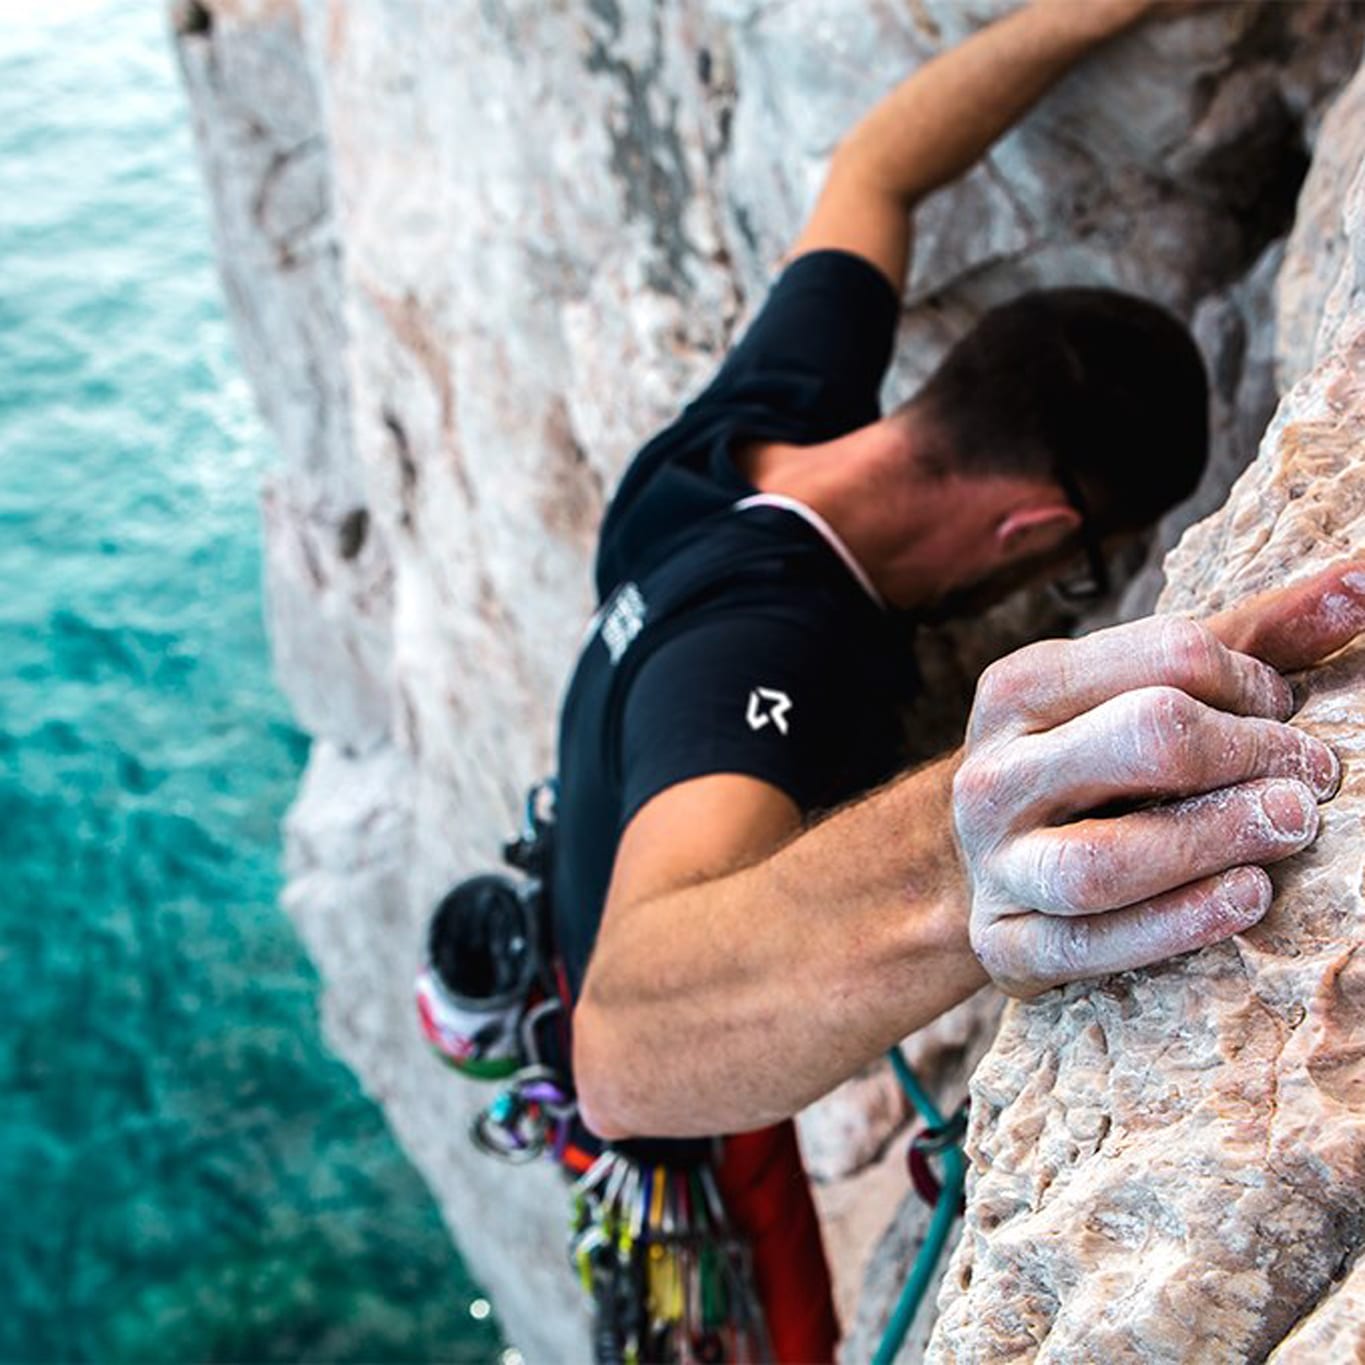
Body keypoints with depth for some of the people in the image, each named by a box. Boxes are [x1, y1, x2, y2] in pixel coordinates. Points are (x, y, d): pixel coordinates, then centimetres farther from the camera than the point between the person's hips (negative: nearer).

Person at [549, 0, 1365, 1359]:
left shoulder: (756, 416, -20)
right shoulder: (757, 644, -45)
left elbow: (873, 169, 0)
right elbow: (629, 1045, -64)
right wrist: (948, 891, -83)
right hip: (680, 1123, -7)